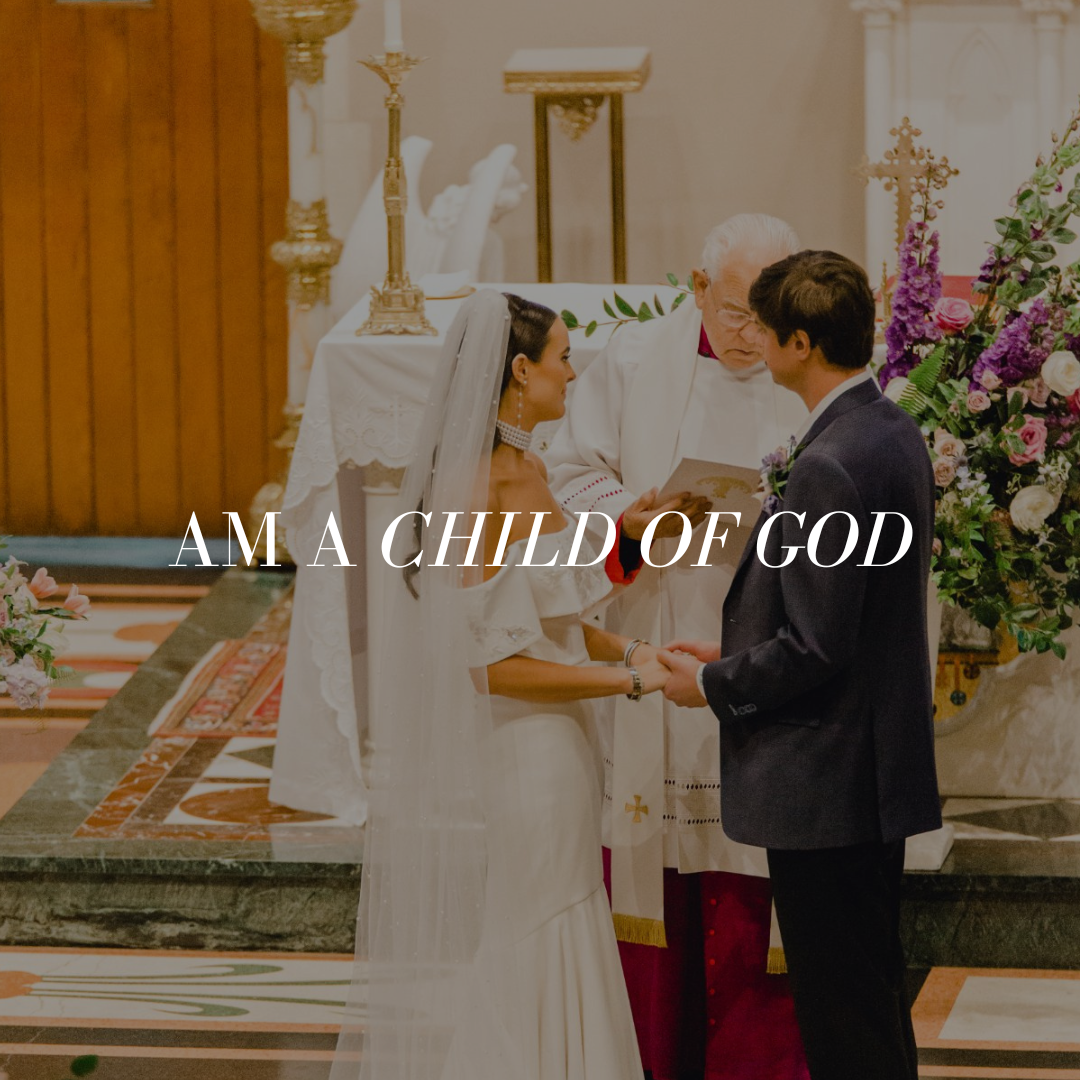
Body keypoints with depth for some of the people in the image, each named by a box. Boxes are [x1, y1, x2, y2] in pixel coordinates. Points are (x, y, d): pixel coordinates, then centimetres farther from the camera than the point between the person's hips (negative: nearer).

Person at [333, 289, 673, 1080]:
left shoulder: (529, 472, 9)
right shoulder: (472, 488, -19)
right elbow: (494, 664, -21)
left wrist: (636, 651, 3)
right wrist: (631, 682, -15)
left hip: (552, 756, 9)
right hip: (502, 767, -9)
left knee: (552, 968, 13)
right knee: (502, 976, 0)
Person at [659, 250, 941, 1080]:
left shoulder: (829, 466, -23)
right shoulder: (897, 435, 8)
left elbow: (814, 649, -22)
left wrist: (714, 684, -6)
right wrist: (737, 656, 13)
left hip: (823, 785, -10)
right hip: (882, 766, 10)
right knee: (877, 995, 18)